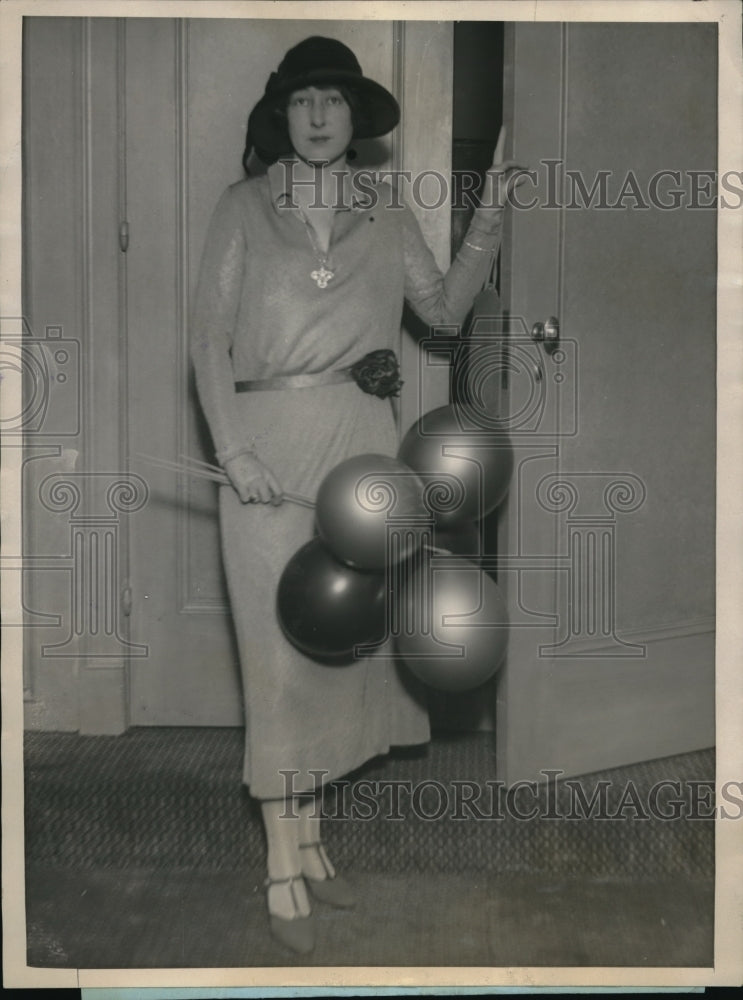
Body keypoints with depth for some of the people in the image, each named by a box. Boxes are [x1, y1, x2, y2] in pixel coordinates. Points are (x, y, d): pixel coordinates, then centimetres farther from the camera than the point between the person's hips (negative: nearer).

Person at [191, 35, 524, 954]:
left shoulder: (385, 215, 10)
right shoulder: (244, 208, 2)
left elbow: (444, 308, 5)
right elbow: (210, 339, -2)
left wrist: (489, 220, -5)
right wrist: (235, 452, -12)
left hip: (361, 444, 3)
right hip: (269, 439, -3)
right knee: (279, 646, -3)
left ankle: (307, 833, 23)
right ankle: (284, 865, 5)